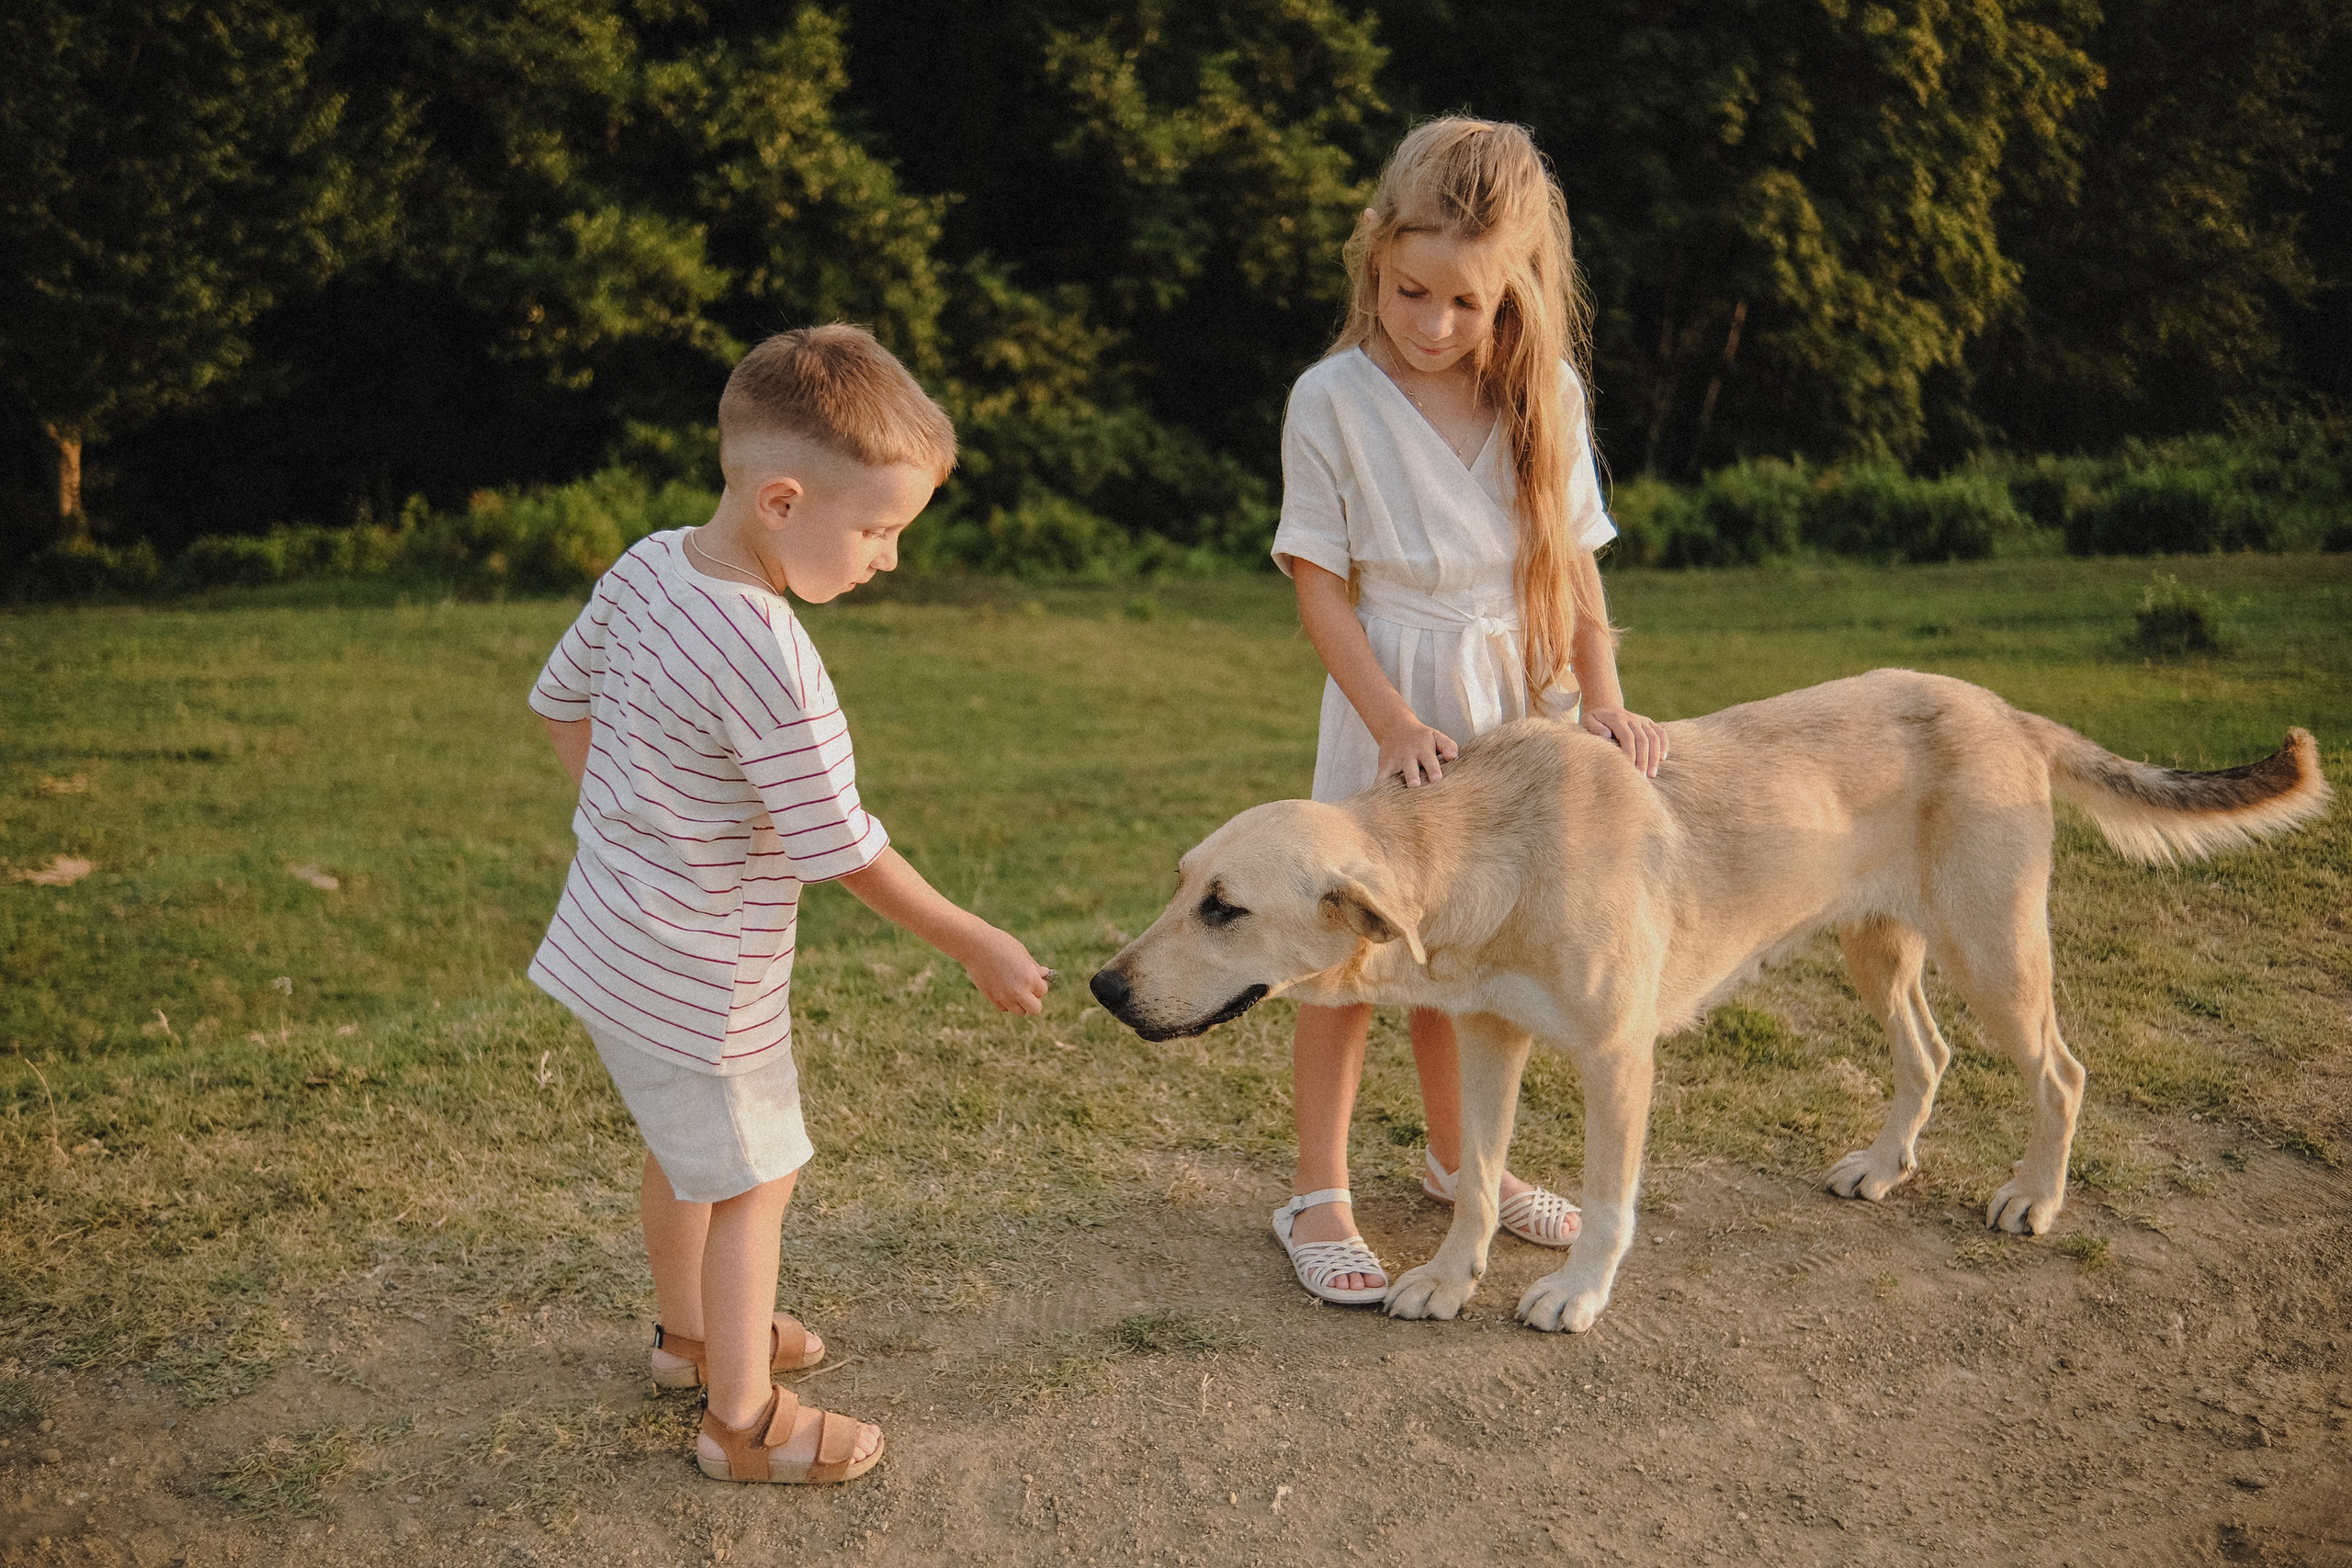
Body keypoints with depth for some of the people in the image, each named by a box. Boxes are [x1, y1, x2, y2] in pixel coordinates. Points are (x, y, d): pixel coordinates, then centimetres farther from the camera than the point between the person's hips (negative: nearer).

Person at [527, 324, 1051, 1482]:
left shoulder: (647, 565, -5)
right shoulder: (770, 662, -31)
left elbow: (560, 697, 10)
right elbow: (842, 852, -23)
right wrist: (977, 947, -11)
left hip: (612, 939, 9)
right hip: (697, 979, -9)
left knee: (683, 1151, 28)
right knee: (752, 1180, 9)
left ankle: (690, 1329, 50)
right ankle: (744, 1420, 25)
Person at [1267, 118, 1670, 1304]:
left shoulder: (1545, 395, -2)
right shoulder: (1333, 400, -12)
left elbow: (1574, 562, 2)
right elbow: (1320, 584, -11)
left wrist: (1602, 698, -9)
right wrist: (1392, 720, -20)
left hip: (1517, 698, 4)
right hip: (1395, 704, -3)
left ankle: (1456, 1158, 37)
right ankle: (1318, 1196, 18)